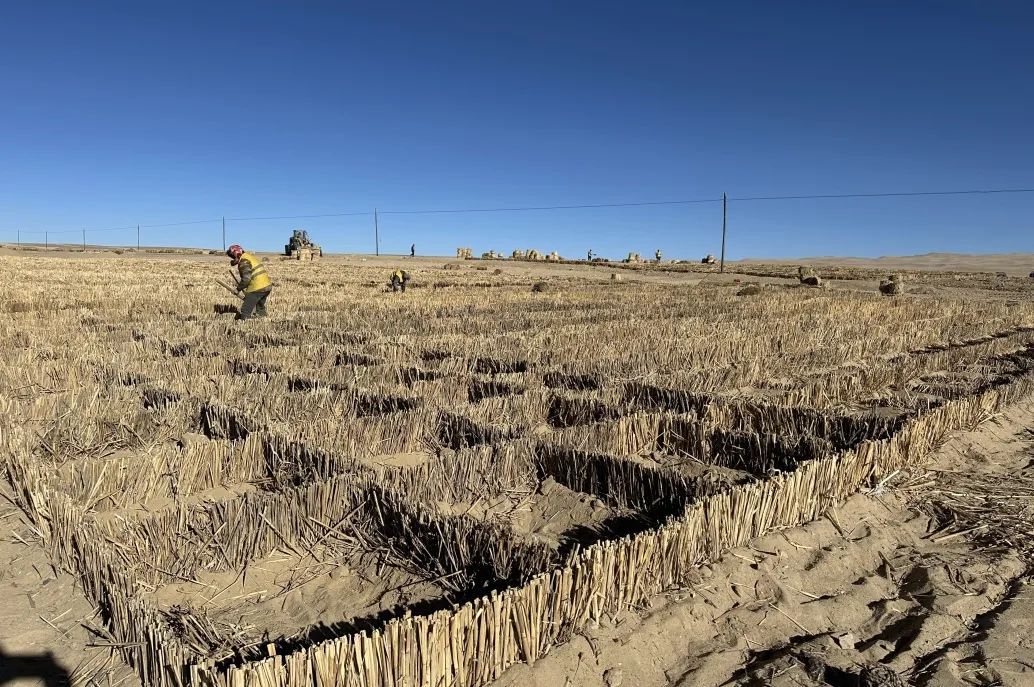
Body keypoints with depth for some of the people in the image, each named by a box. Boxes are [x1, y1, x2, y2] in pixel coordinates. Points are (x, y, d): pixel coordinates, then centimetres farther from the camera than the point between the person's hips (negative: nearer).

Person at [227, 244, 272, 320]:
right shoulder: (251, 255, 17)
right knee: (260, 309, 24)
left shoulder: (244, 261, -12)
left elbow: (246, 279, -18)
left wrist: (239, 288, -5)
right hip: (268, 285, 10)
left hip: (257, 288, -10)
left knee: (245, 311, -3)